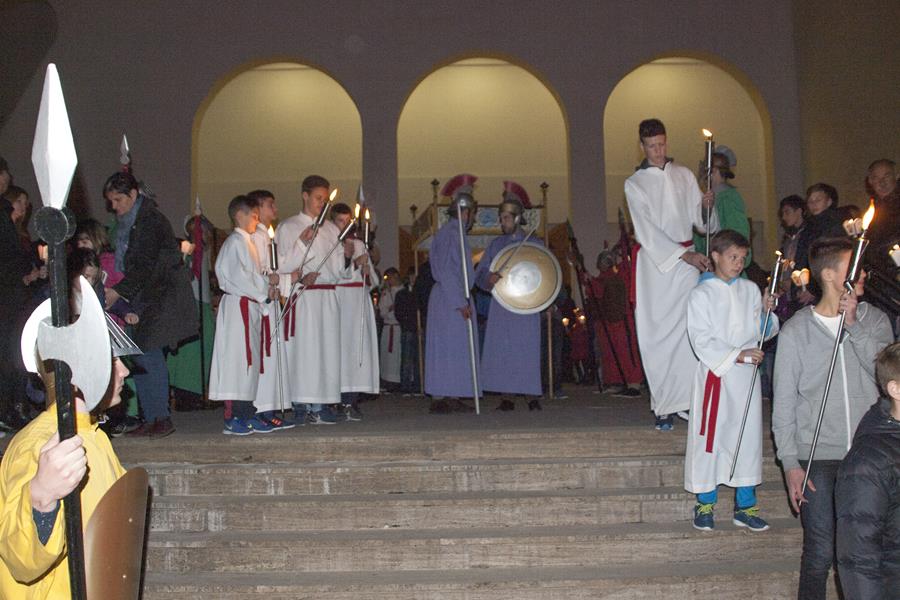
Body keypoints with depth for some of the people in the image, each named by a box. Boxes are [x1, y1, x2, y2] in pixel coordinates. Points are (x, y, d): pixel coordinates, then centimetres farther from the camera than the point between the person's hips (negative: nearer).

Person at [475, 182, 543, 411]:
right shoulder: (496, 244, 12)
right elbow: (479, 274, 8)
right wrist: (490, 278, -15)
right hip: (500, 305, 2)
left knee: (527, 350, -5)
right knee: (501, 350, -2)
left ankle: (531, 397, 1)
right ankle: (506, 398, 3)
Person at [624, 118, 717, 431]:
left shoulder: (684, 175, 13)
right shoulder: (634, 184, 3)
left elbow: (699, 220, 14)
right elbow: (648, 231, -7)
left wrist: (706, 206, -9)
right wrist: (684, 254, -17)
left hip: (688, 259, 2)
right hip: (654, 262, -2)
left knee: (688, 330, -9)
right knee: (658, 335, -3)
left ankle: (686, 400, -6)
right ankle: (663, 407, 1)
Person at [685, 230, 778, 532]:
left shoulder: (750, 289, 11)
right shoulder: (702, 294, -4)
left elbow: (762, 332, 13)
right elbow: (701, 340, -11)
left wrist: (767, 312, -6)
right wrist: (736, 356, -18)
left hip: (747, 374, 4)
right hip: (714, 374, -4)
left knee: (748, 436, 7)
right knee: (709, 437, 1)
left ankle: (745, 506, 19)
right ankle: (705, 504, 16)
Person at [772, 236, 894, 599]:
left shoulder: (874, 320, 5)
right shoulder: (796, 331, -4)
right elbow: (784, 402, -2)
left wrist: (854, 325, -17)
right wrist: (790, 462, -7)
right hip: (818, 458, -3)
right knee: (821, 552, 2)